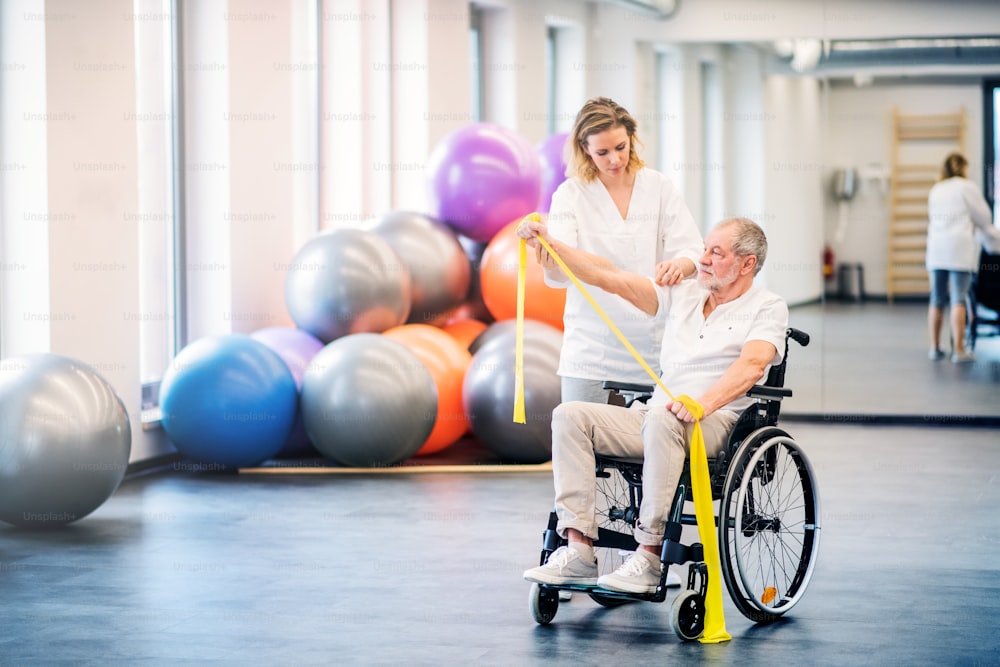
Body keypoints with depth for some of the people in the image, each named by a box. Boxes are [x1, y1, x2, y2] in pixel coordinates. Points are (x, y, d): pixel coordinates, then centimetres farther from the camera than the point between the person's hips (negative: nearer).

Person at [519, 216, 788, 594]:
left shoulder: (767, 308, 3)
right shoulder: (683, 294, 21)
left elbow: (752, 364, -17)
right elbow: (612, 279, 16)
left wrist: (704, 402, -35)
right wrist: (550, 244, 7)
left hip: (715, 423, -6)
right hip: (654, 419, 6)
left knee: (661, 419, -38)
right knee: (571, 415, -14)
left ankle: (649, 557, -35)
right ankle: (578, 551, -23)